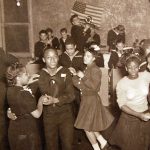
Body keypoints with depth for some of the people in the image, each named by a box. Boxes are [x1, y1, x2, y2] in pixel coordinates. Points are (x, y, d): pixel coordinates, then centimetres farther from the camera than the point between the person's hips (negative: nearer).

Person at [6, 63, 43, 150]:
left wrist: (29, 81, 11)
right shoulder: (24, 94, -28)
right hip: (27, 132, -8)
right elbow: (37, 114, -22)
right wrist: (41, 100, -7)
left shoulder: (10, 90, -4)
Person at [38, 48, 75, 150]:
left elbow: (71, 95, -10)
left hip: (65, 114, -1)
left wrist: (55, 100, -23)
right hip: (48, 116, 1)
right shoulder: (41, 75, -2)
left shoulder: (65, 73, -5)